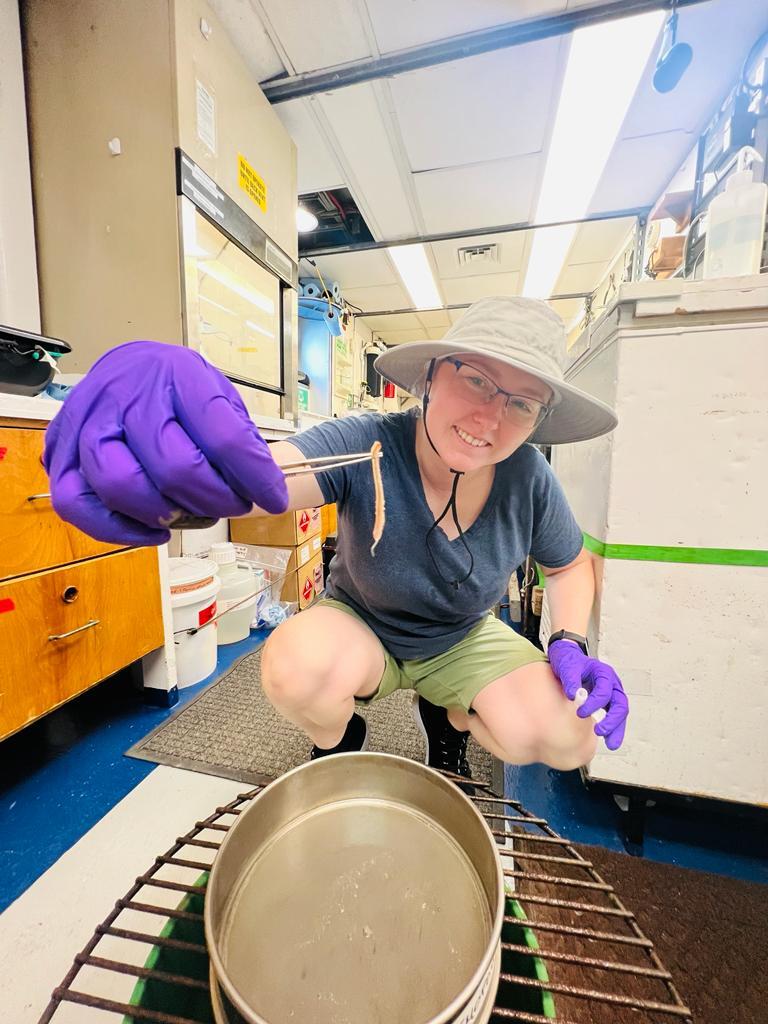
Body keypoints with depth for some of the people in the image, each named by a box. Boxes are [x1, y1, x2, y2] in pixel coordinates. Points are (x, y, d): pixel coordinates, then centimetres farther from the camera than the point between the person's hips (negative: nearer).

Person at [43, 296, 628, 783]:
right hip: (361, 626, -1)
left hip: (464, 640, 3)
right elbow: (257, 476, -47)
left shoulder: (528, 479, -18)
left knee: (570, 742, -16)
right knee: (299, 669, -33)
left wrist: (570, 642, -16)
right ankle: (339, 740, 8)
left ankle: (448, 719, 19)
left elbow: (571, 564, 0)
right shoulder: (365, 446, -29)